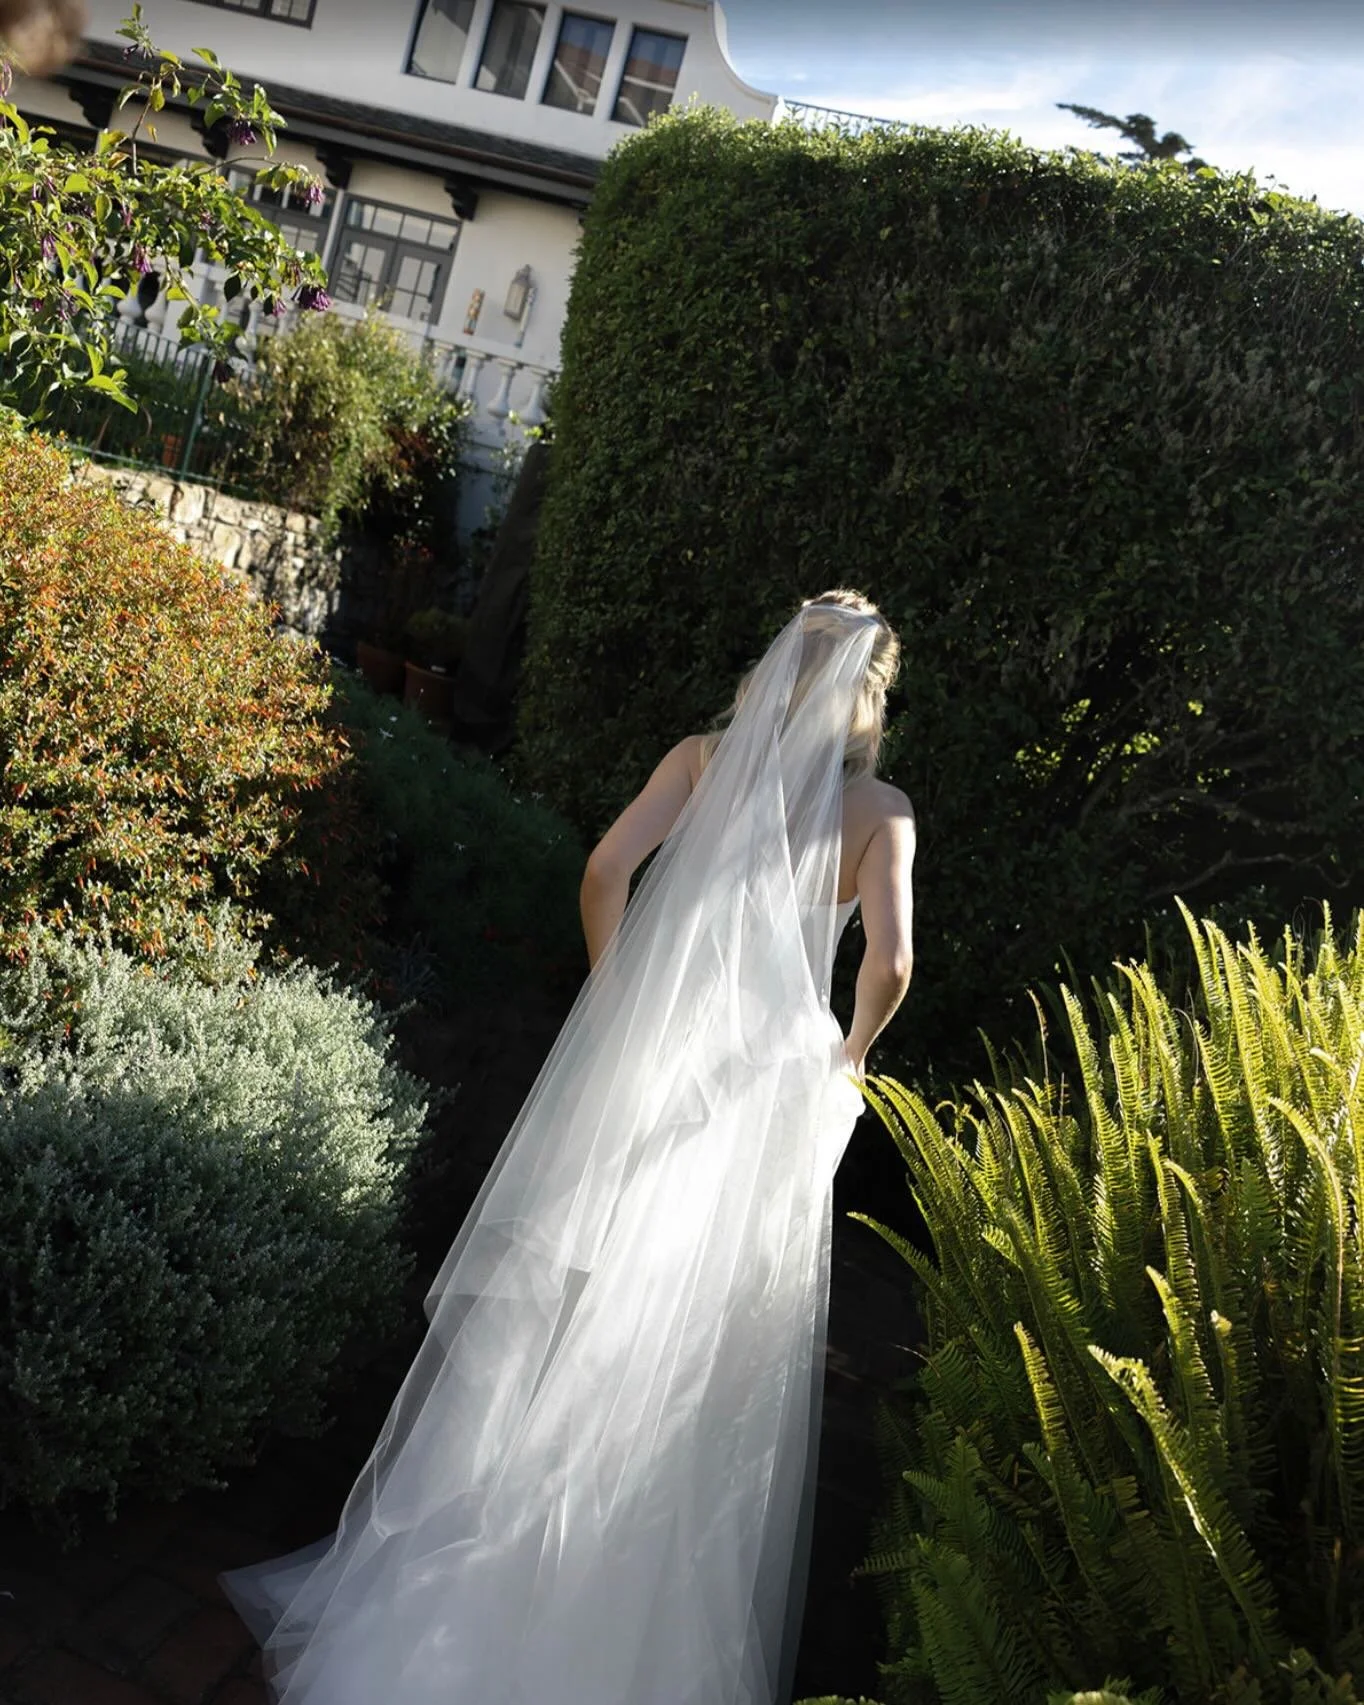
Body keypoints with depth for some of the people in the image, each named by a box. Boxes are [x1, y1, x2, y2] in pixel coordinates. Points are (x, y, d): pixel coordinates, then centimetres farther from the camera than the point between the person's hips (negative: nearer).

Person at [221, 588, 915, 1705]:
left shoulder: (707, 757, 2)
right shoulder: (881, 809, -2)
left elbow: (606, 870, -7)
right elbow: (889, 961, -12)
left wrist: (616, 993, 6)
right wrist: (852, 1050, 8)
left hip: (649, 1048, 1)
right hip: (768, 1078, -1)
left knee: (569, 1287, 14)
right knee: (704, 1334, 13)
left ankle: (473, 1555, 31)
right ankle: (648, 1601, 31)